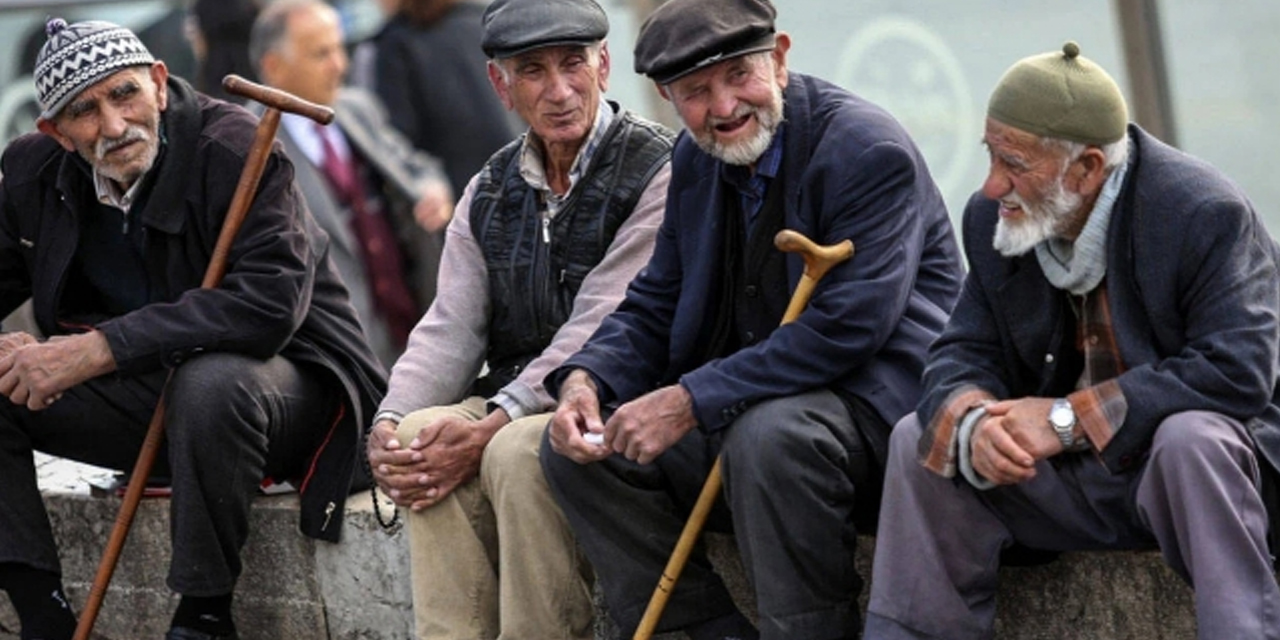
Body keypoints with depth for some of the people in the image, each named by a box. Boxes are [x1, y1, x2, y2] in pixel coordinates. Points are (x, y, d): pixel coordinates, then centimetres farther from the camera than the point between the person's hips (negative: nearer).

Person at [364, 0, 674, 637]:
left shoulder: (657, 173, -9)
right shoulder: (492, 190, 13)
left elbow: (600, 334, -17)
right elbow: (450, 327, 7)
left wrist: (490, 428, -24)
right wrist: (389, 423, -13)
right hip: (512, 403, 6)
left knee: (519, 450, -33)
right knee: (419, 435, -23)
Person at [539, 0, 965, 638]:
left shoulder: (870, 152, -17)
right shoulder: (695, 159, 9)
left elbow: (845, 329, -25)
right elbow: (654, 306, 15)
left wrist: (691, 402, -27)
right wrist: (585, 379, -9)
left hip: (877, 400, -8)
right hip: (743, 408, 8)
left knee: (768, 433, -38)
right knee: (579, 446, -5)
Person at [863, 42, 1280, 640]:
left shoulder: (1207, 215, -20)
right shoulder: (992, 220, -1)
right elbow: (962, 355, 2)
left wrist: (1070, 417, -29)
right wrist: (974, 421, -25)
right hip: (1067, 482, 6)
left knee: (1192, 440, -37)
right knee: (919, 438, -10)